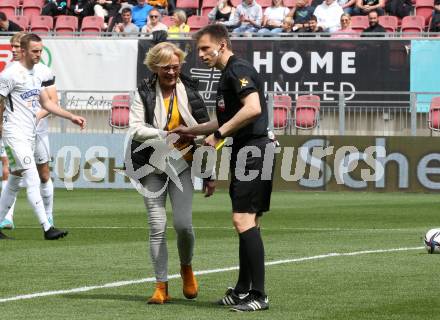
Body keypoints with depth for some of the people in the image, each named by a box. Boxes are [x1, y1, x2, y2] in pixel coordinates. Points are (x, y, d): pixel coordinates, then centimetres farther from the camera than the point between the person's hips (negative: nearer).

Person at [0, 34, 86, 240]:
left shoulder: (36, 75, 15)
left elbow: (46, 103, 21)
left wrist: (71, 117, 14)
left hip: (29, 136, 9)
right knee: (33, 181, -13)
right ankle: (47, 229, -16)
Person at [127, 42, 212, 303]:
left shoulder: (190, 91, 2)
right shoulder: (144, 93, -2)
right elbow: (136, 129, -11)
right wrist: (168, 136, -22)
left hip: (182, 166, 0)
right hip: (152, 167, 0)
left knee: (183, 224, -11)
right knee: (157, 227, -3)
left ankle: (187, 268, 19)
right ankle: (161, 286, 5)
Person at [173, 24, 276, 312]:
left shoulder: (239, 69, -11)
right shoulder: (229, 74, 21)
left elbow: (253, 108, -26)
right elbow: (225, 120, 32)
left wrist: (219, 133, -18)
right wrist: (189, 131, 32)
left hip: (254, 151, -11)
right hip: (245, 153, 11)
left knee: (243, 220, -14)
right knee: (248, 222, 13)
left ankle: (258, 295, -15)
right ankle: (243, 290, 19)